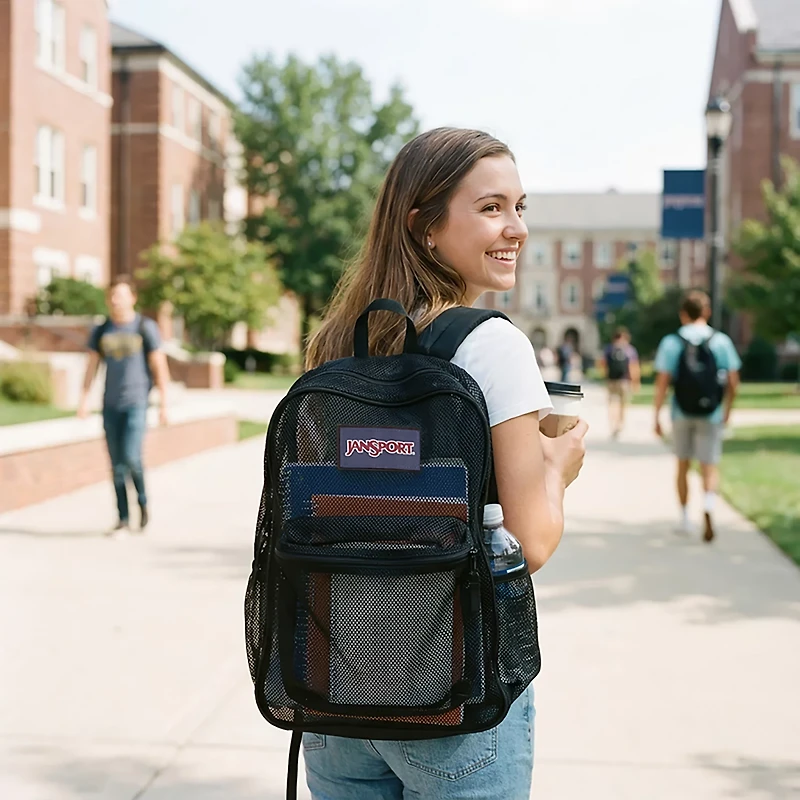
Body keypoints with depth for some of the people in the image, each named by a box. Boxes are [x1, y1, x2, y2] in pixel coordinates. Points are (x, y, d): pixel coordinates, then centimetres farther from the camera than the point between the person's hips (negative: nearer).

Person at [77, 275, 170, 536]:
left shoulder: (146, 328, -4)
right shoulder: (100, 331, 7)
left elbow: (159, 367, -4)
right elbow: (91, 367, 7)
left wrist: (164, 404, -7)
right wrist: (85, 400, -4)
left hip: (137, 403, -4)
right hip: (111, 405, 4)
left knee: (131, 458, -16)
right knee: (117, 464, 5)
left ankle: (143, 502, 12)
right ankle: (123, 519, 12)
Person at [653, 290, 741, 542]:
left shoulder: (671, 343, -3)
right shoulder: (721, 341, -1)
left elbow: (662, 382, -8)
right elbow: (733, 382, 0)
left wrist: (657, 416, -2)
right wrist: (727, 409, 14)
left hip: (682, 414, 1)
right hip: (711, 414, -1)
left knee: (683, 465, 17)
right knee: (710, 467, 3)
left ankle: (685, 518, 25)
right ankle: (708, 507, -24)